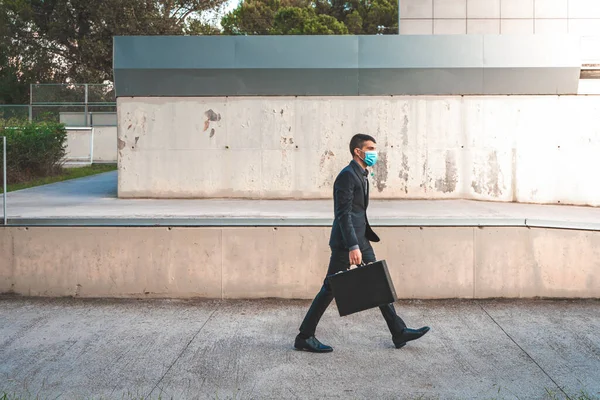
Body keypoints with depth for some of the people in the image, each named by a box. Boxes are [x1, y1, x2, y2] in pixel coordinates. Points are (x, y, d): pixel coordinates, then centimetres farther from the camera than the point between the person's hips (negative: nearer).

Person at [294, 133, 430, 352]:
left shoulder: (361, 175, 15)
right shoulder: (347, 176, -15)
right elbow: (343, 214, -22)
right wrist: (353, 247, -27)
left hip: (361, 240, 10)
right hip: (345, 243, -10)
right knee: (330, 289, -2)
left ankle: (399, 333, 19)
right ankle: (304, 338, 9)